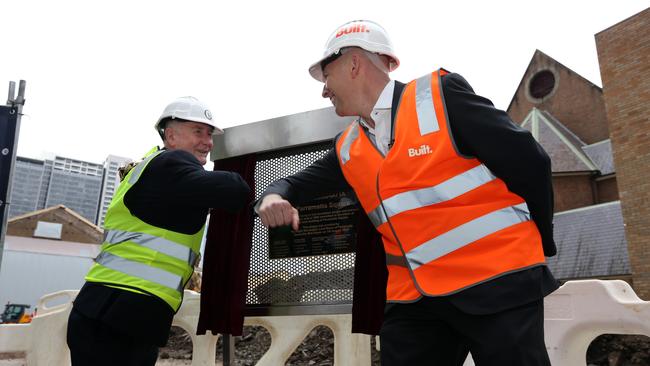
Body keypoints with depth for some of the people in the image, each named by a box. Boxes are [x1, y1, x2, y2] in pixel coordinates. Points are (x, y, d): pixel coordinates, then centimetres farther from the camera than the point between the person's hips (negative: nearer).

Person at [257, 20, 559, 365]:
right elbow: (299, 182, 19)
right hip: (414, 298, 5)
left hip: (497, 281, -4)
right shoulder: (348, 149, 10)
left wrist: (541, 246, 3)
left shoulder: (441, 93, -7)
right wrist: (274, 197, -6)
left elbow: (529, 164, -6)